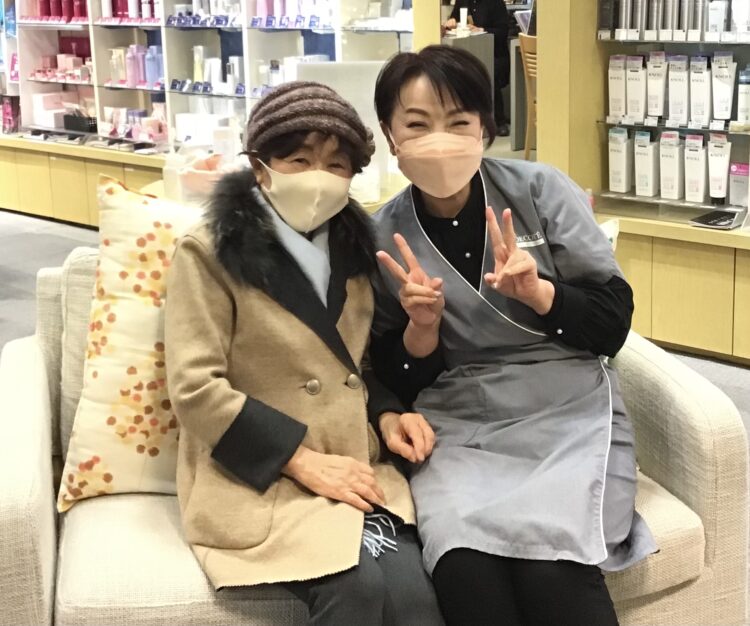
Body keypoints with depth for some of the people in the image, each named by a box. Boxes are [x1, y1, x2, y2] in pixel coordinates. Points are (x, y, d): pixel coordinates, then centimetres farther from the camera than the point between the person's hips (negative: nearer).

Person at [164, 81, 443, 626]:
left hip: (356, 468, 5)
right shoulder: (211, 251, -5)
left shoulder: (350, 244, 12)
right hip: (258, 478, -4)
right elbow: (196, 389, -12)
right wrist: (304, 461, -16)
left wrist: (386, 413, 2)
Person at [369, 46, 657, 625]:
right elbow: (397, 381, 9)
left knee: (551, 572, -28)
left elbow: (615, 322, 0)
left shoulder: (542, 191, -2)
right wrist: (422, 328, -12)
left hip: (569, 413, -1)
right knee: (464, 570, -29)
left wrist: (537, 292, -18)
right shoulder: (381, 237, 3)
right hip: (457, 426, 1)